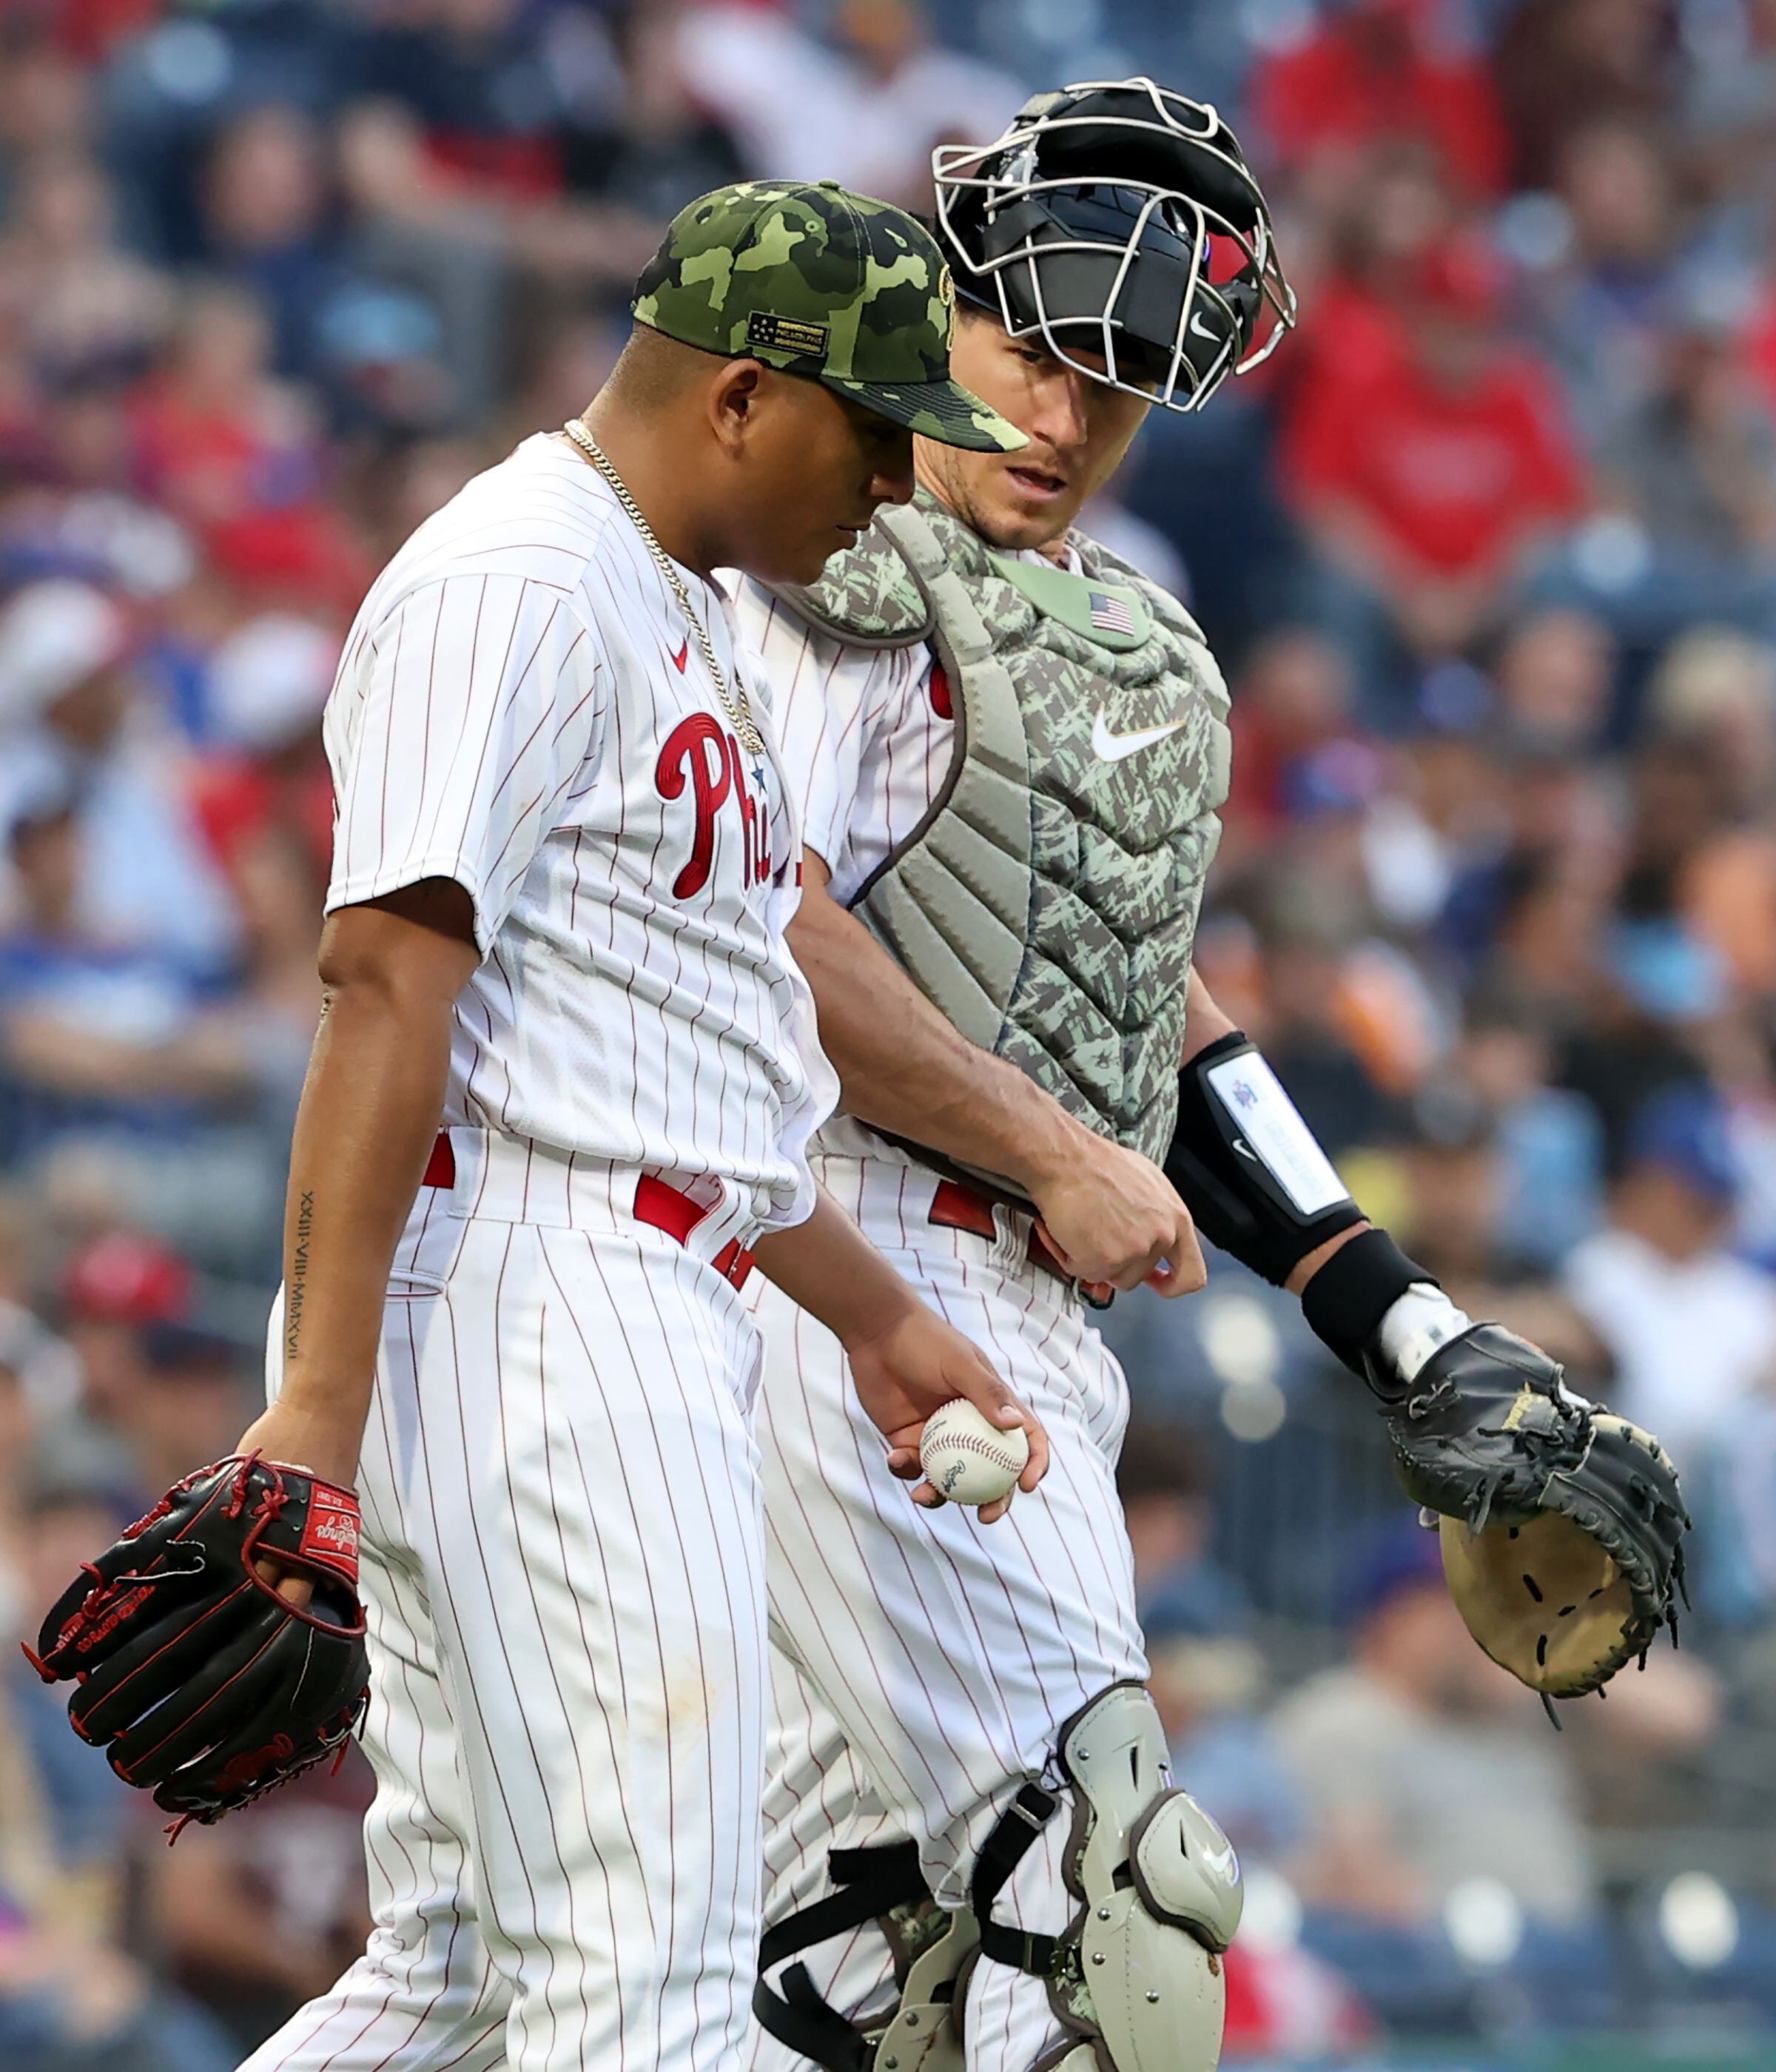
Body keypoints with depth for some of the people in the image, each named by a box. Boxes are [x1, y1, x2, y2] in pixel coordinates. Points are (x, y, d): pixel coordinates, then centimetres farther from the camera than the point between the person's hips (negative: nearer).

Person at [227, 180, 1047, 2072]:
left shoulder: (677, 617, 23)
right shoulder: (517, 582, -10)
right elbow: (388, 982, -19)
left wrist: (872, 1315, 31)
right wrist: (318, 1398, -26)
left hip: (640, 1313, 11)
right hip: (533, 1295, -11)